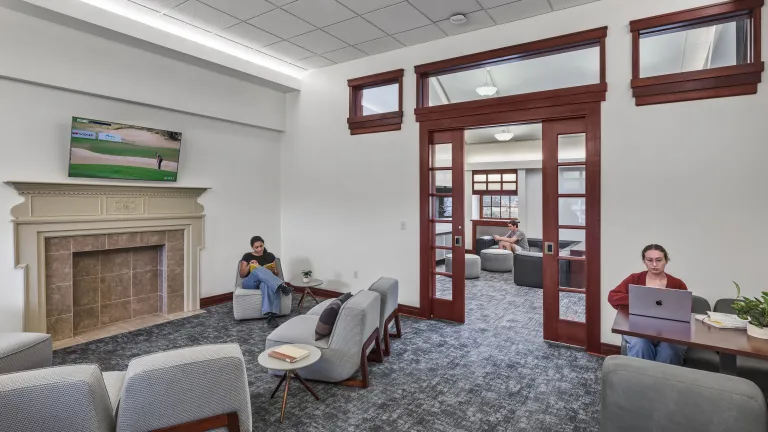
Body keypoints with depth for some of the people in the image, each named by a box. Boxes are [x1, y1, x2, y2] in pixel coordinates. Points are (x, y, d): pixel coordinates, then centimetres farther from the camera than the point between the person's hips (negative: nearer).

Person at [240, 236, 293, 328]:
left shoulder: (270, 256, 14)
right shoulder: (247, 256, 11)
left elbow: (276, 273, 14)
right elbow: (241, 275, 7)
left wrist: (272, 270, -11)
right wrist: (249, 266, -12)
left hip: (264, 282, 1)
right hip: (250, 283, -1)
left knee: (267, 284, -41)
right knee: (259, 269, -36)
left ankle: (271, 316, -55)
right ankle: (282, 286, -53)